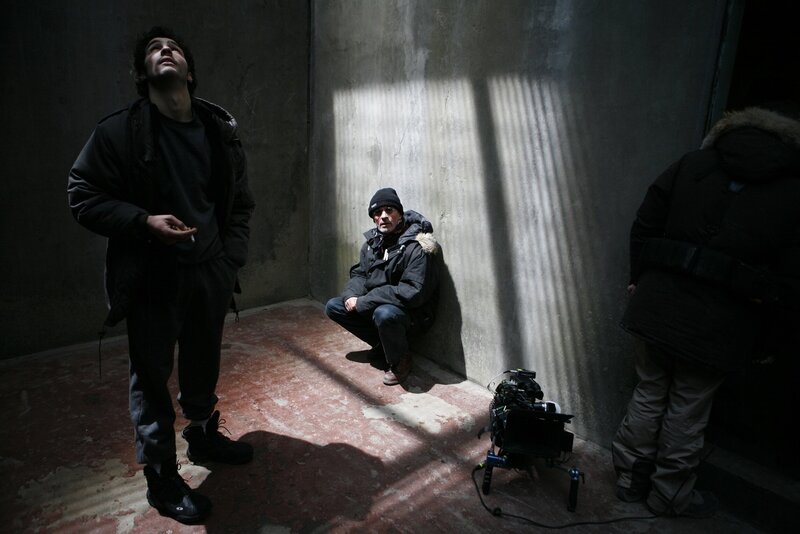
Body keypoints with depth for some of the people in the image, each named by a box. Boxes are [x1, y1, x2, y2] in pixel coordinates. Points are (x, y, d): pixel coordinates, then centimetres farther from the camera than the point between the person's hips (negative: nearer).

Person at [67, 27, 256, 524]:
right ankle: (161, 477, 27)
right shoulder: (119, 131, -8)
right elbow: (83, 196, -5)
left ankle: (204, 435, 46)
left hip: (210, 271, 4)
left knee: (205, 364, 20)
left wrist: (232, 258, 1)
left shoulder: (220, 129, 3)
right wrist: (144, 221, -20)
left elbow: (241, 200, 11)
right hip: (151, 276, -3)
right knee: (153, 377, 8)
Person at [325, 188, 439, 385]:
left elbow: (413, 292, -30)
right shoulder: (372, 242, 2)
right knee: (333, 306, 4)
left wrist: (363, 302, -26)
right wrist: (351, 296, -13)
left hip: (412, 313, -8)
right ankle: (382, 345, 12)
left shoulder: (416, 247, -22)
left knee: (384, 314, -39)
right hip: (376, 305, 8)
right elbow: (359, 274, 11)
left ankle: (400, 360, -8)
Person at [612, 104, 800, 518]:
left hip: (656, 309, 3)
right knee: (687, 412, 14)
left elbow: (643, 228, 4)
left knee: (648, 396, 19)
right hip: (716, 327, -2)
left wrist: (641, 281, 14)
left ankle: (630, 479, 35)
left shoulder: (689, 165, 3)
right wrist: (766, 339, 6)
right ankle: (670, 495, 33)